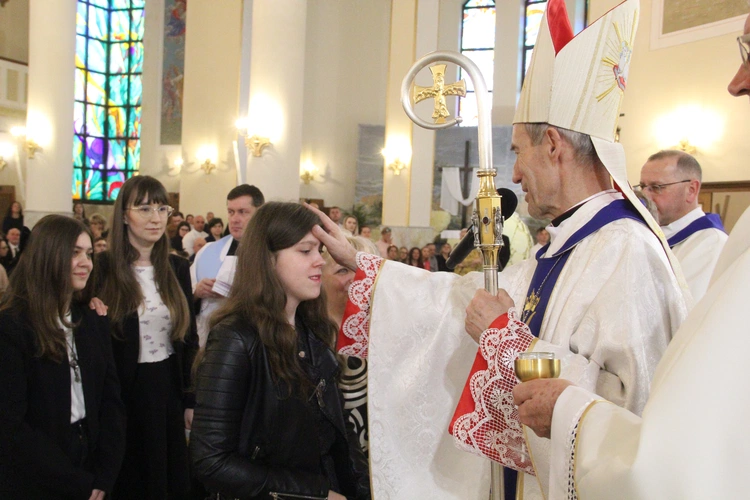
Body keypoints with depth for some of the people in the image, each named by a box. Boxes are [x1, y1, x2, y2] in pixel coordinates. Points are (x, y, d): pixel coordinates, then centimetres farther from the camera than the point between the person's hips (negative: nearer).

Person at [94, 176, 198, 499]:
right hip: (121, 390, -4)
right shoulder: (102, 267, -9)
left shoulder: (178, 268, 4)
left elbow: (189, 339, 8)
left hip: (169, 387, 4)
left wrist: (192, 398, 7)